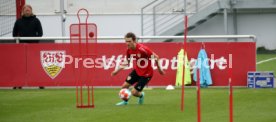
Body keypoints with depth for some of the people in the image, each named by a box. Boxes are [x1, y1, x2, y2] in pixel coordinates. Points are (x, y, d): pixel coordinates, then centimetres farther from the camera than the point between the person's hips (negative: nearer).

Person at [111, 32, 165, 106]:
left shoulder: (142, 49, -30)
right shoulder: (129, 50, -7)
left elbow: (155, 57, -19)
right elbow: (126, 62, 12)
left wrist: (159, 69, -10)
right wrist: (117, 70, 7)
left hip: (146, 74, -6)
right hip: (137, 71, 6)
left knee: (134, 92, -7)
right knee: (125, 86, -1)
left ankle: (141, 95, 30)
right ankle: (125, 101, 27)